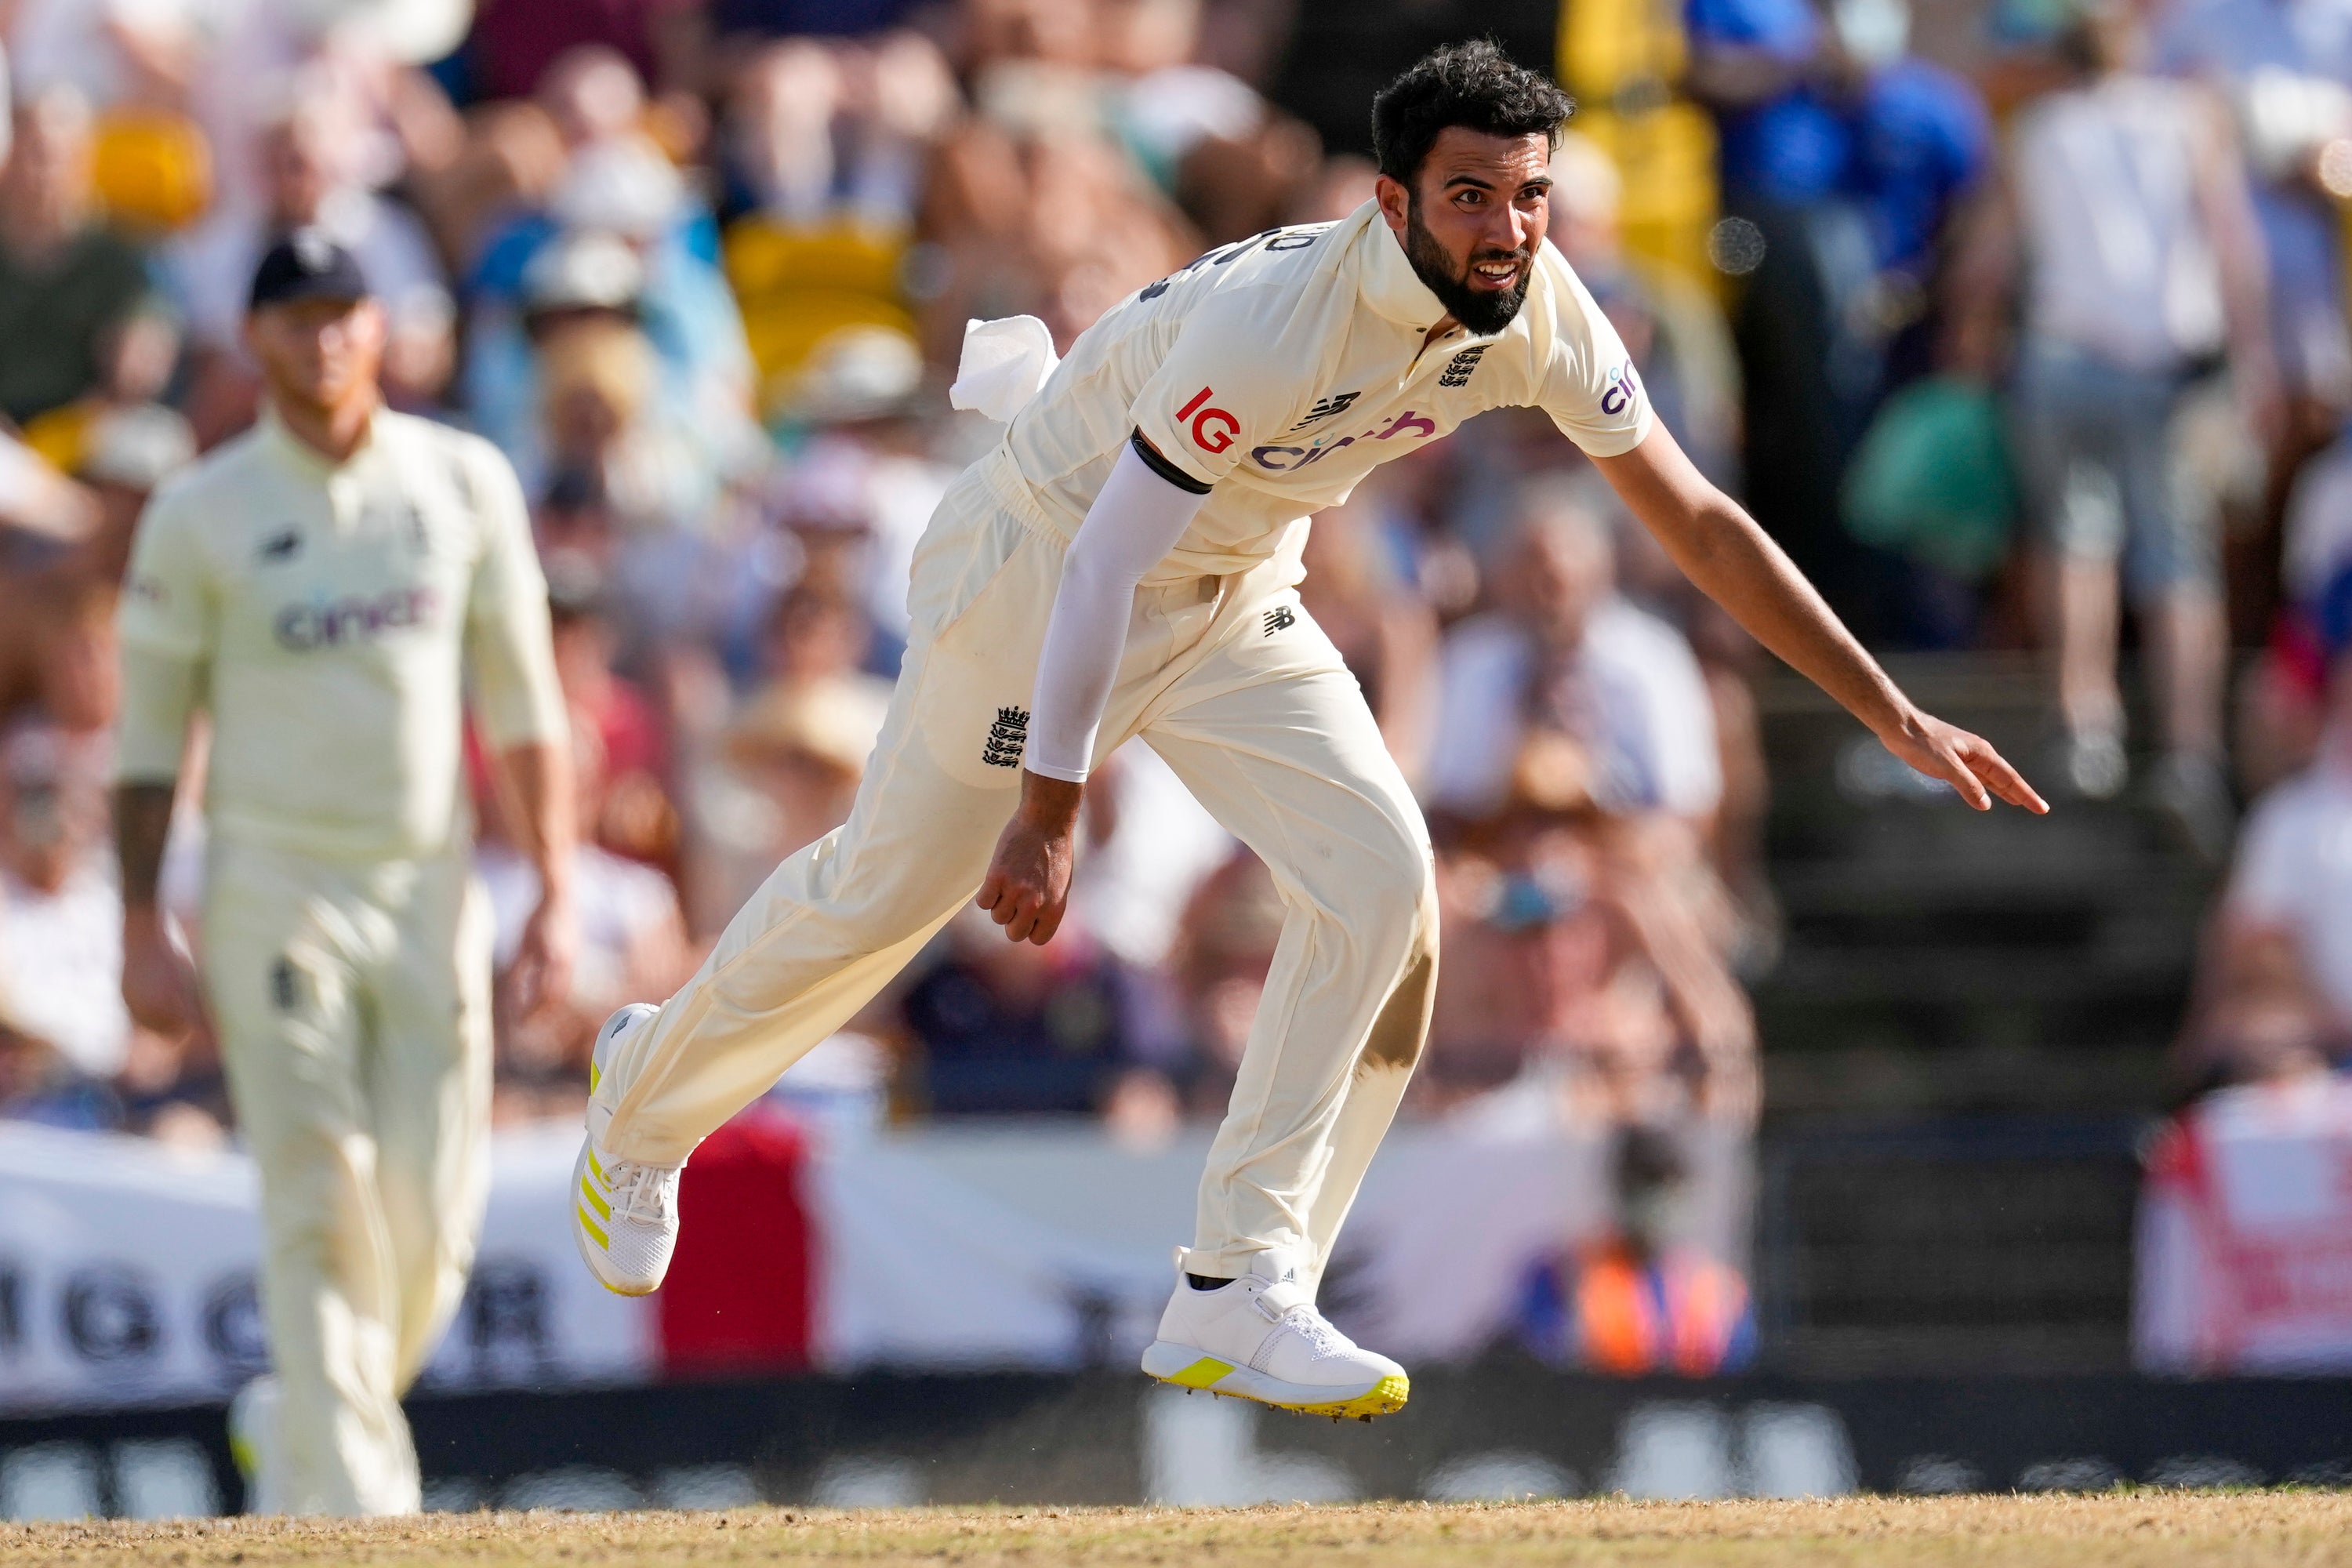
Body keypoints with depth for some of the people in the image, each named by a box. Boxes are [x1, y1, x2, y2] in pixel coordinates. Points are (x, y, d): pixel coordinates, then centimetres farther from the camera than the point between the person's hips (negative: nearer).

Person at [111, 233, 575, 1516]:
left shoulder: (464, 483, 7)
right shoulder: (199, 516, 0)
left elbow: (523, 706, 10)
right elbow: (147, 736, 2)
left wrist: (555, 890, 3)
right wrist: (142, 931, -6)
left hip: (430, 888, 3)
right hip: (274, 887, -3)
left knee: (432, 1218, 0)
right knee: (319, 1203, -11)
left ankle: (302, 1433, 23)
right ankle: (350, 1498, -11)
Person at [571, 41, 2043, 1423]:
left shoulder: (1537, 316, -16)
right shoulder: (1273, 320, -36)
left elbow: (1697, 518, -7)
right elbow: (1106, 565, -33)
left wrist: (1893, 713, -8)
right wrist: (1049, 808, -34)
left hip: (1234, 600, 6)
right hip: (1039, 560, -6)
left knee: (1382, 882, -10)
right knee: (886, 892, 6)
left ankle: (1236, 1301, -5)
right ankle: (647, 1095, 36)